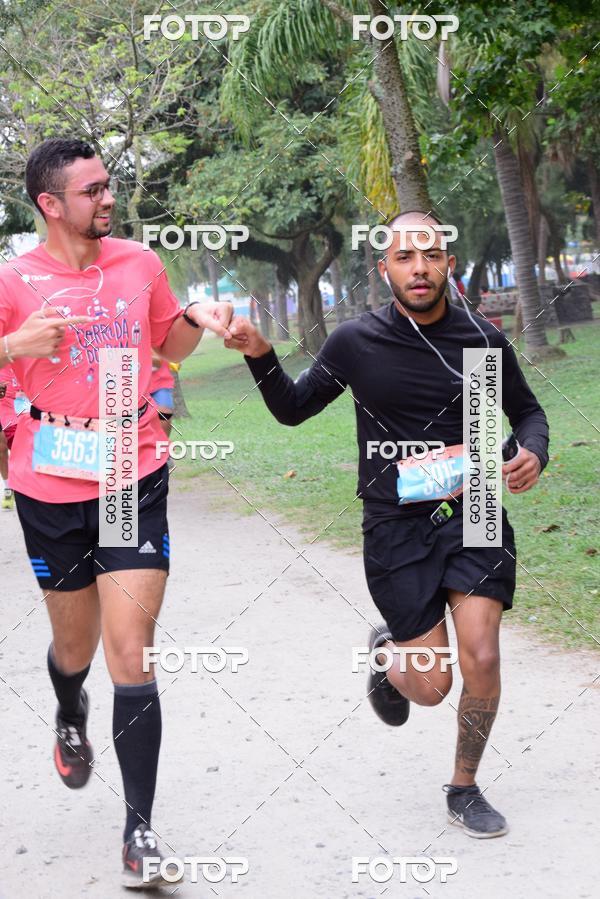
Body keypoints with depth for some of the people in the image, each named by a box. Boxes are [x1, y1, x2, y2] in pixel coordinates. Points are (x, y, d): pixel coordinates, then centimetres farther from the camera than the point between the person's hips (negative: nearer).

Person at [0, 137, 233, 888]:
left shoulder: (139, 263, 3)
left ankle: (139, 830, -3)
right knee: (75, 643, 17)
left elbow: (170, 345, 19)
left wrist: (198, 319, -2)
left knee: (131, 652, -8)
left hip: (135, 482, 0)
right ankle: (71, 718, 55)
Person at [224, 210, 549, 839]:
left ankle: (464, 789, 15)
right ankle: (386, 652, 37)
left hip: (473, 511, 1)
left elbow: (526, 410, 13)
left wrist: (533, 454, -9)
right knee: (431, 686, -2)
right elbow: (292, 409, 7)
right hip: (396, 523, -1)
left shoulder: (484, 341, -2)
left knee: (481, 659, -11)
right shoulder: (358, 342, -5)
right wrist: (260, 355, -11)